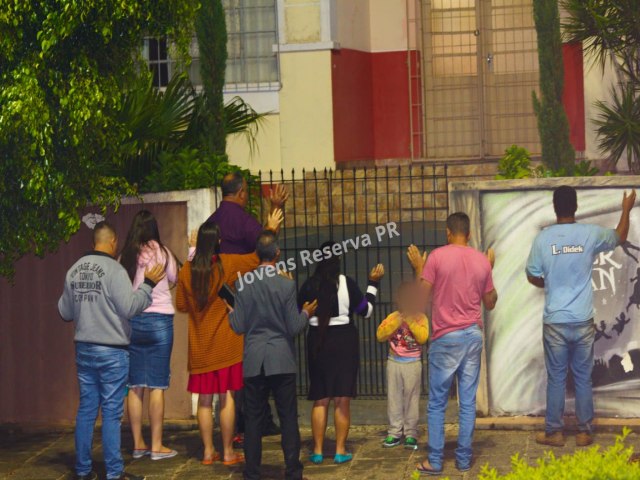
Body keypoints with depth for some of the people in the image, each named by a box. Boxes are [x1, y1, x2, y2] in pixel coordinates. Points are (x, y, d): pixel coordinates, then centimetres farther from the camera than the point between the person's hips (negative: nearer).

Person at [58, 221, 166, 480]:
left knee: (86, 408, 11)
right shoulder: (113, 270, -14)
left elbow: (65, 312, 14)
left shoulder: (74, 271, 7)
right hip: (111, 351, -6)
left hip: (84, 349, 6)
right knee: (111, 412, -2)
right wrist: (148, 284, -8)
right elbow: (130, 306, -19)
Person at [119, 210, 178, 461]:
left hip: (131, 321, 4)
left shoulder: (125, 257, 5)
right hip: (158, 319, -4)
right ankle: (157, 445, -2)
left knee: (135, 386, 7)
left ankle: (138, 444, 10)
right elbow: (177, 278, 8)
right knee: (157, 385, -2)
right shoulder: (160, 252, -4)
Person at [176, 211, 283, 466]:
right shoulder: (227, 264, -9)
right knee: (227, 397, 2)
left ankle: (208, 452, 11)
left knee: (204, 399, 8)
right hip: (226, 343, -2)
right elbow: (258, 258, 3)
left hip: (200, 345, 3)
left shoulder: (187, 270, -3)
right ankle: (228, 452, 4)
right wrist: (271, 229, 15)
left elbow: (181, 305, 6)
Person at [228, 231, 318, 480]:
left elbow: (239, 327, -2)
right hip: (282, 361, -2)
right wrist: (306, 313, 11)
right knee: (288, 418, 4)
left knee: (253, 419, 7)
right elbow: (294, 328, -8)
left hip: (253, 362, 2)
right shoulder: (287, 285, -9)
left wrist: (231, 312, 17)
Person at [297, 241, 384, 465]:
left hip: (317, 343, 2)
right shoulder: (347, 283, -8)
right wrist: (373, 283, 11)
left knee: (320, 400, 8)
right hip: (344, 342, -2)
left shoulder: (309, 286, -5)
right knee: (342, 400, 3)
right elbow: (366, 310, 2)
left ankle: (318, 450, 8)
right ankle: (340, 450, 3)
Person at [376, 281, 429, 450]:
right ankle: (395, 432, 11)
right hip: (394, 362, 3)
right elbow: (380, 335, -6)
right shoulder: (393, 317, 4)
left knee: (411, 398, 0)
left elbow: (423, 337, -16)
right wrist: (396, 323, -14)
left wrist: (410, 322, -17)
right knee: (394, 398, 4)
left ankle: (410, 434, 4)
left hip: (413, 363, -3)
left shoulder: (420, 318, -2)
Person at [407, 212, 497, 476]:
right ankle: (464, 458, 9)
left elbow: (422, 298, -6)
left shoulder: (437, 257, -8)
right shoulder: (482, 260, 4)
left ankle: (434, 461, 3)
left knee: (437, 403, 3)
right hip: (473, 336, 3)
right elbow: (490, 303, 13)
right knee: (468, 402, 7)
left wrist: (419, 268, 7)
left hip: (445, 337, -3)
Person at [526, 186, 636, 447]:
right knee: (583, 378, 10)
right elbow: (620, 237, 16)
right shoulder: (591, 234, -5)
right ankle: (584, 432, 15)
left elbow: (533, 276, 2)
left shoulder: (543, 238, -7)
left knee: (556, 379, 8)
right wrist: (626, 209, 33)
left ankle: (554, 432, 14)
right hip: (583, 321, 1)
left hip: (555, 322, -1)